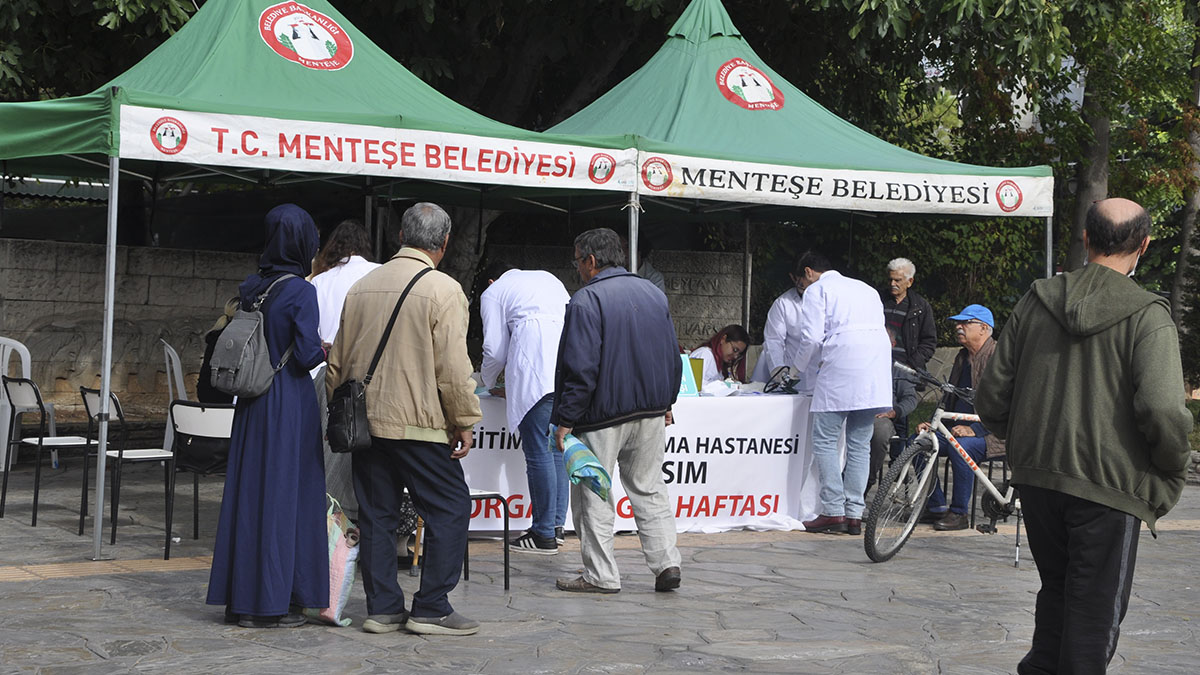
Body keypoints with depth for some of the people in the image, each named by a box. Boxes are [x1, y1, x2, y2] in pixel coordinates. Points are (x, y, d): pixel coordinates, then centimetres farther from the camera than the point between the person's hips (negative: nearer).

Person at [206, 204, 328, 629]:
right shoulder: (300, 291, -14)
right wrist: (326, 349, 3)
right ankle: (270, 603, 3)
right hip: (289, 403, -7)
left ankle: (238, 597, 17)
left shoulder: (250, 288, 7)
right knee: (283, 497, 0)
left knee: (248, 492, 11)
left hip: (252, 402, 7)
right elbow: (306, 354, -16)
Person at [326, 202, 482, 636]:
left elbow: (337, 360, 16)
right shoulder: (443, 290, -9)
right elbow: (452, 367, -13)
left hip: (365, 422, 6)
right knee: (450, 509, 3)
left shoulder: (362, 287, 11)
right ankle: (431, 609, 1)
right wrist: (464, 422, -5)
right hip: (419, 424, -6)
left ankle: (382, 608, 13)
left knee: (376, 515, 11)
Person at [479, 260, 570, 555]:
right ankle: (557, 523, 13)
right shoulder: (547, 277, 31)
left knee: (538, 451, -4)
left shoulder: (493, 292, 15)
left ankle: (544, 535, -2)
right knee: (557, 447, 12)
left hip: (537, 372, -6)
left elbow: (495, 350, 10)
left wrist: (490, 384, 30)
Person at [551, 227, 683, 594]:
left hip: (603, 414, -6)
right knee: (649, 488, 14)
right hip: (651, 412, 7)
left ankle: (601, 575, 5)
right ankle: (666, 563, 7)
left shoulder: (587, 300, -13)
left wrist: (565, 420, -13)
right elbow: (673, 357, 15)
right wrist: (665, 404, 24)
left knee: (592, 494, 4)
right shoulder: (653, 293, 10)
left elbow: (581, 368, -18)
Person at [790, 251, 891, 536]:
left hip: (840, 369, -7)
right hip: (876, 370, 7)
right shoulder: (866, 289, 28)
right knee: (860, 444, 8)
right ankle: (854, 514, 7)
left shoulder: (817, 290, 6)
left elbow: (812, 337, -6)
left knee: (825, 441, -2)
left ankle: (833, 512, -8)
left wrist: (802, 368, 12)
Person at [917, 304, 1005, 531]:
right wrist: (933, 424, 7)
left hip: (992, 433, -8)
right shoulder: (962, 358, 17)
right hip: (959, 427, 8)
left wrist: (974, 429, -26)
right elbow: (951, 400, 23)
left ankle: (959, 513, -23)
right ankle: (936, 506, -5)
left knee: (960, 446, -36)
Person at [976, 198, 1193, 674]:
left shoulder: (1036, 301, 3)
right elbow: (1163, 413, -22)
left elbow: (991, 399, 4)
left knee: (1056, 591, 24)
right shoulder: (1146, 315, -12)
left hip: (1037, 480, 5)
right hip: (1109, 490, -5)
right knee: (1094, 616, 7)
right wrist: (1170, 479, -6)